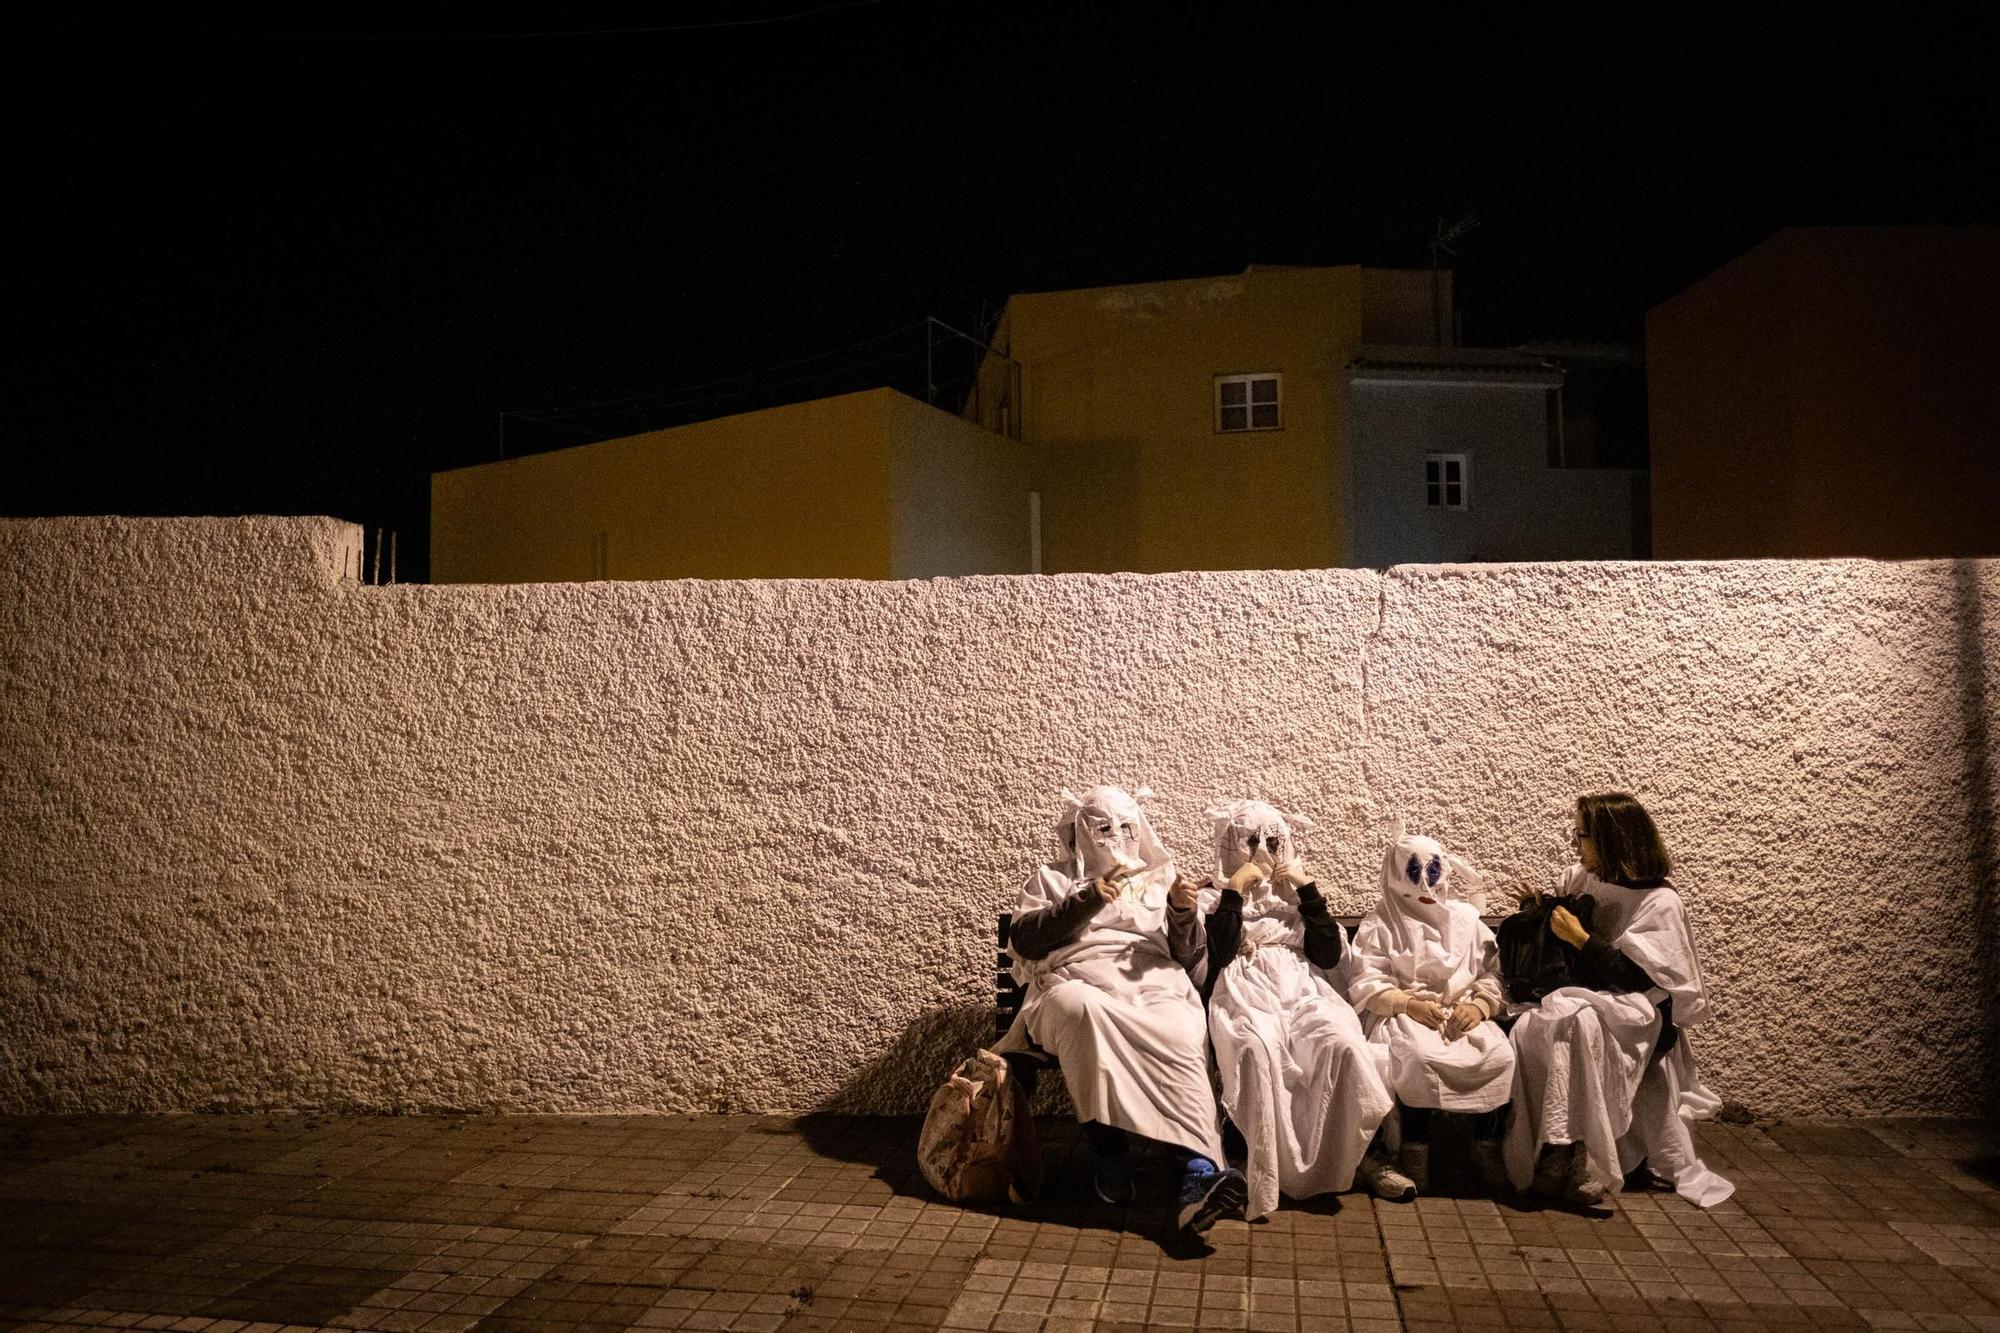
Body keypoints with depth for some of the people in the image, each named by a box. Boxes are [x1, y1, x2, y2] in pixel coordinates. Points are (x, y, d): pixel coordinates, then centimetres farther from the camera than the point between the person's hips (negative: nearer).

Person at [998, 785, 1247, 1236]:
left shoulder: (1159, 879, 26)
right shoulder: (1052, 878, 22)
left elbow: (1188, 956, 19)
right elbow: (1024, 941, 4)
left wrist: (1182, 913, -2)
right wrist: (1088, 900, -5)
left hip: (1154, 988, 1)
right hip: (1078, 984, -1)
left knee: (1183, 1041, -34)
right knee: (1082, 1009, -39)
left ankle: (1199, 1177, -49)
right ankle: (1110, 1156, -33)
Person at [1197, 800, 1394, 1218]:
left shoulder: (1294, 896, 25)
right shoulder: (1214, 898, 16)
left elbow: (1329, 955, 9)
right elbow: (1218, 953, -6)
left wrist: (1307, 887, 5)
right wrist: (1235, 888, -5)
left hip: (1300, 992, 3)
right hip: (1244, 997, -3)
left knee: (1343, 1045, -32)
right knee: (1257, 1050, -40)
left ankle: (1333, 1163, -20)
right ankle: (1260, 1177, -34)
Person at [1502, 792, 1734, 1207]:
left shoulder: (1659, 903, -5)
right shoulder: (1582, 881, 14)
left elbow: (1634, 976, -15)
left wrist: (1580, 938, -17)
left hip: (1636, 1015, -6)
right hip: (1584, 999, 6)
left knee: (1579, 1022, -39)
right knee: (1529, 1028, -29)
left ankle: (1576, 1163, -37)